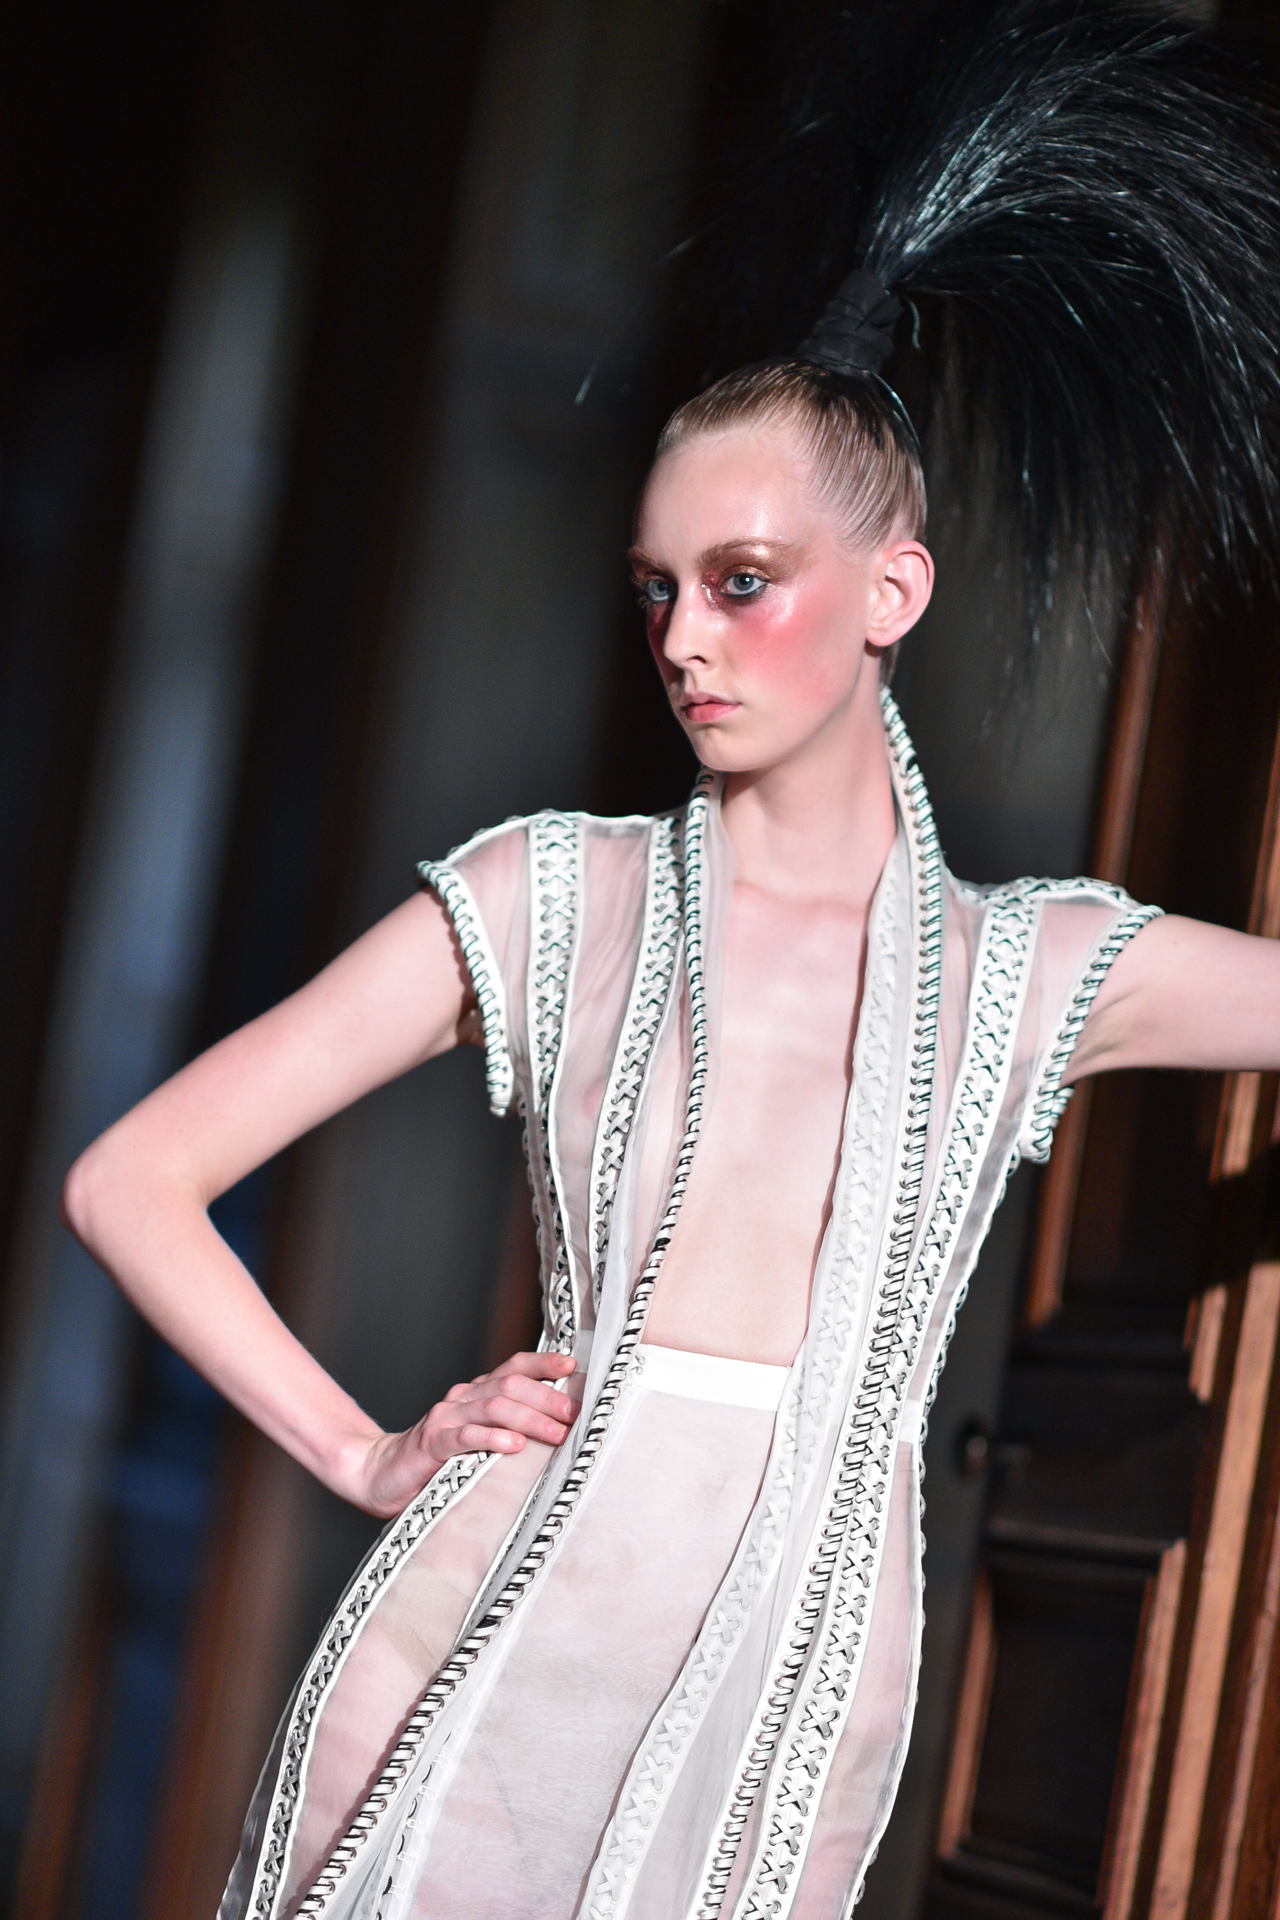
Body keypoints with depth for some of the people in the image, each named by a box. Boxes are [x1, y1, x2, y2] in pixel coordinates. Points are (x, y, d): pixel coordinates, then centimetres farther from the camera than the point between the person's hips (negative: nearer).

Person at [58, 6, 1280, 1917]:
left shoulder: (1038, 970, 6)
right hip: (495, 1648, -1)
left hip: (804, 1704, 1)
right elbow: (134, 1181, 4)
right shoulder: (559, 895, 3)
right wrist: (369, 1454, -2)